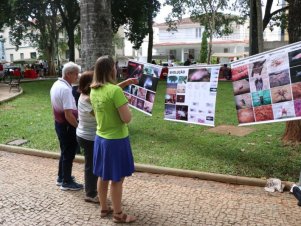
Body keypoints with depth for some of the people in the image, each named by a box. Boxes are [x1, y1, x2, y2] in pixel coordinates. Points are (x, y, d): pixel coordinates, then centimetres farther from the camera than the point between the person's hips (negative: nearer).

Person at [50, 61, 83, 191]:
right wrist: (78, 126, -15)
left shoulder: (56, 85, 6)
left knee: (65, 152, 23)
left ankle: (61, 177, 37)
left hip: (58, 123, 10)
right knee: (69, 154, 6)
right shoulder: (66, 89, -25)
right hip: (67, 125, -9)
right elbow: (68, 115, -27)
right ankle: (66, 182, 20)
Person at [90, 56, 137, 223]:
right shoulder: (115, 90, -23)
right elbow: (127, 118, -21)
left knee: (103, 176, 19)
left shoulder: (94, 90, 1)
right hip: (116, 140, -7)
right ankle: (118, 214, 22)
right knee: (117, 179, 7)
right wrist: (126, 105, -3)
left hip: (100, 138, 8)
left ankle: (104, 208, 35)